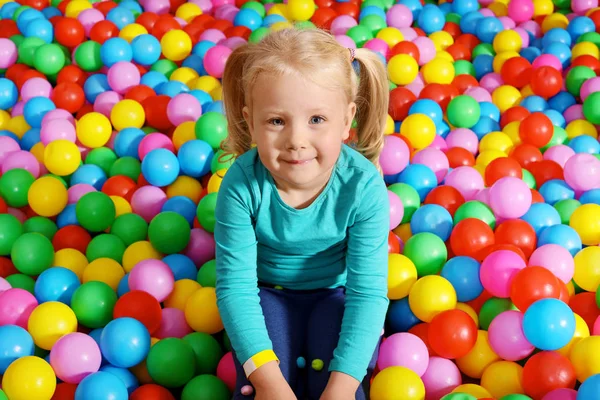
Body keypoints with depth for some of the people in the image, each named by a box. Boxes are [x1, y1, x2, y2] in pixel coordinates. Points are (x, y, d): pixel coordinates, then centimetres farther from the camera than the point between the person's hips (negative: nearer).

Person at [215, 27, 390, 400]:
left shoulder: (364, 187, -27)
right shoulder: (242, 186, -27)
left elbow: (367, 291, -26)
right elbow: (235, 285, -22)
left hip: (337, 291, 0)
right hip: (268, 292, 0)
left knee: (332, 357, -24)